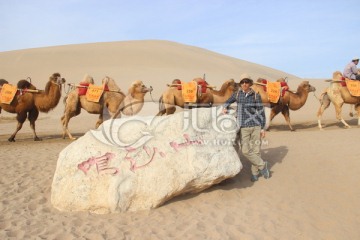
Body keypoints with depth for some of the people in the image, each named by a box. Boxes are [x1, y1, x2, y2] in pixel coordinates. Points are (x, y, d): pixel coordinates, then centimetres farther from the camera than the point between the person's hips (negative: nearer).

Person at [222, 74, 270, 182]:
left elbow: (261, 112, 1)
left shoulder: (256, 96, 0)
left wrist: (262, 128, -2)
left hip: (256, 126, -1)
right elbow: (227, 103, 18)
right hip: (243, 127, 1)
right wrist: (225, 108, -6)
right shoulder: (237, 94, 4)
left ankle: (255, 173, 21)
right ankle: (262, 165, 15)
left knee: (256, 150, 4)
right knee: (245, 150, -6)